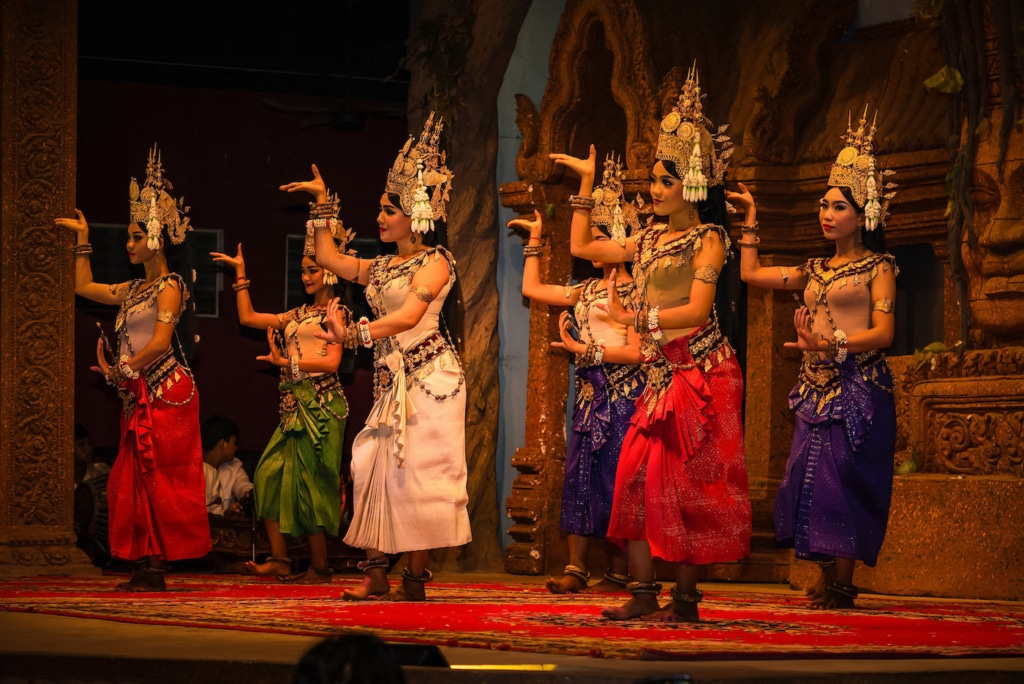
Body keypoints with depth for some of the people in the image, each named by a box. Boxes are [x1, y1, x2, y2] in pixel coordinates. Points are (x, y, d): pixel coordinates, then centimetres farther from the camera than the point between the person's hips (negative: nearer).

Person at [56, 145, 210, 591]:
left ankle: (157, 569, -9)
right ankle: (147, 569, 3)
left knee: (159, 481, -9)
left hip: (165, 393, -9)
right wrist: (82, 238, 30)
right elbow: (84, 287, 30)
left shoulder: (169, 286, -8)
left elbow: (160, 341, -17)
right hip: (141, 398, 9)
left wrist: (122, 371, -10)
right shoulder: (134, 290, 16)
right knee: (134, 483, 3)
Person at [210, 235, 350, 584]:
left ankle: (320, 568, -3)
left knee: (309, 481, -8)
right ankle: (280, 559, -5)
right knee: (270, 474, -4)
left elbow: (331, 361, -11)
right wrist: (240, 274, 23)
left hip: (320, 403, -7)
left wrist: (285, 362, -12)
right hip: (295, 405, 7)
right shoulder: (298, 315, 21)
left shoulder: (335, 313, 0)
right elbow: (248, 317, 23)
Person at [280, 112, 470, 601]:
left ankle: (416, 577, -5)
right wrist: (322, 204, 23)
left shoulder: (434, 262, -7)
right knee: (373, 469, 0)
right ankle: (375, 573, 0)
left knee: (418, 472, -8)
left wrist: (355, 333, -31)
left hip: (428, 376, -8)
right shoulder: (383, 266, 16)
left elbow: (409, 315, -21)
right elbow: (328, 258, 25)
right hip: (391, 379, 8)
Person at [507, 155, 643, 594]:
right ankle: (576, 568, -1)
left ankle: (618, 571, -2)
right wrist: (535, 239, 27)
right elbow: (532, 288, 25)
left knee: (613, 476, -6)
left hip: (621, 393, -7)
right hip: (589, 392, 7)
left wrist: (585, 349, -12)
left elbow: (635, 352, -13)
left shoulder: (632, 292, -5)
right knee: (579, 475, 0)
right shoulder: (586, 290, 17)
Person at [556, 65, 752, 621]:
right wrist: (587, 183, 25)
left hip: (699, 370, -7)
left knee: (683, 481, -8)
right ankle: (644, 592, -1)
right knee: (636, 475, -2)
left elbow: (697, 307, -15)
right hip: (660, 374, 7)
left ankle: (686, 597, -4)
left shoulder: (707, 238, -5)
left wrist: (636, 317, -16)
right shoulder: (649, 240, 16)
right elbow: (582, 248, 25)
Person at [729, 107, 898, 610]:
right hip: (816, 384, 6)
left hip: (857, 383, -6)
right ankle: (828, 580, 3)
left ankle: (843, 584, -11)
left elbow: (883, 332, -11)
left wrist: (831, 345, -24)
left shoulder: (877, 266, 0)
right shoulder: (816, 269, 18)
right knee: (813, 476, 0)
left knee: (841, 474, -12)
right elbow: (751, 273, 24)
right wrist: (751, 219, 24)